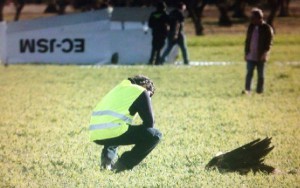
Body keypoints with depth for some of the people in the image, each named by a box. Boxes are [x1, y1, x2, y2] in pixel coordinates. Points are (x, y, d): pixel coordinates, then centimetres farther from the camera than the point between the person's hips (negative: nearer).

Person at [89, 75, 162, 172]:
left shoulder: (119, 88, 31)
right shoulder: (141, 92, 9)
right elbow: (149, 122, 6)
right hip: (113, 132, -8)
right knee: (155, 135, 2)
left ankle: (107, 157, 14)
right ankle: (123, 165, -3)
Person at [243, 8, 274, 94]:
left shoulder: (267, 28, -5)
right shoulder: (251, 27, 10)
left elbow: (269, 42, -8)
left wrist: (265, 53, -19)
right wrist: (246, 53, 11)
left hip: (260, 57, -4)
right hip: (251, 56, 4)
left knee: (260, 75, 5)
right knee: (249, 73, -6)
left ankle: (259, 91, 10)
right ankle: (247, 90, -11)